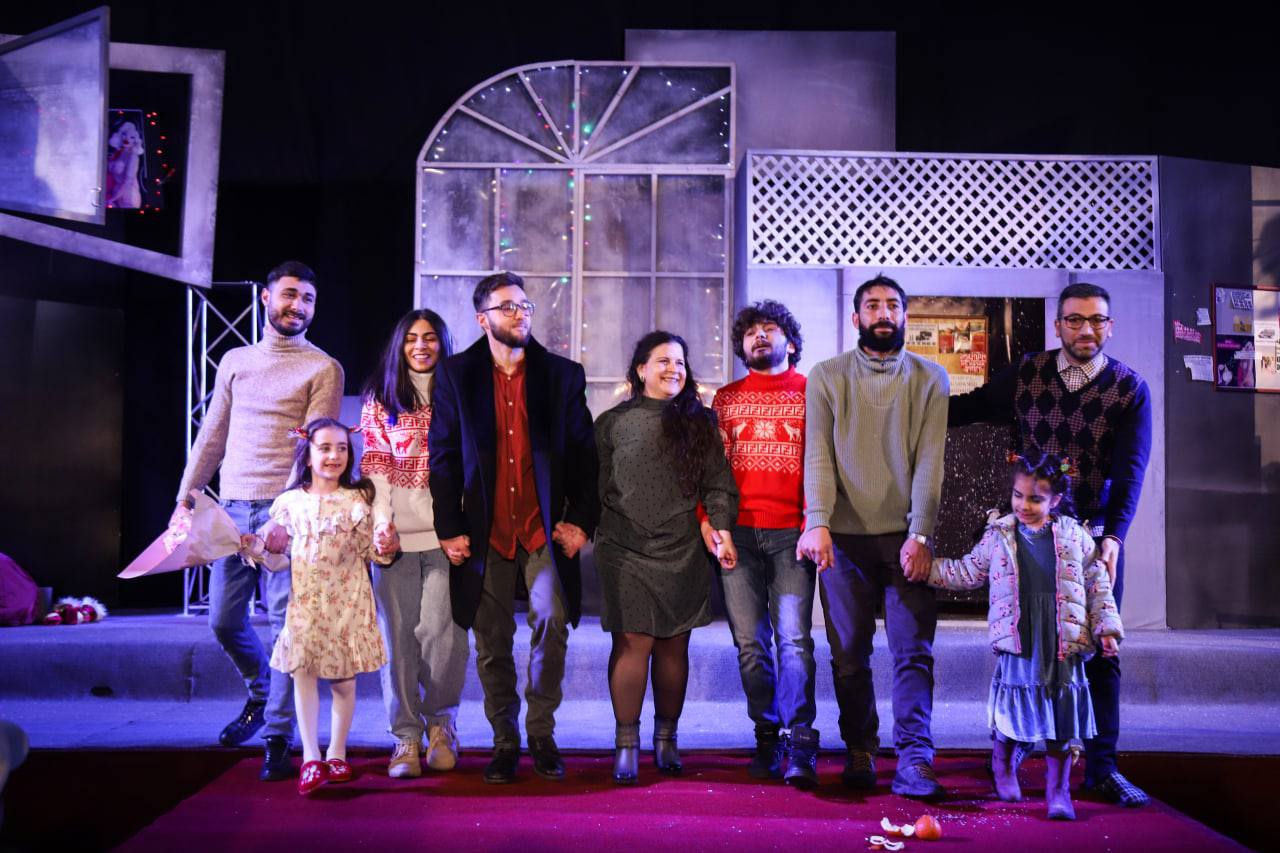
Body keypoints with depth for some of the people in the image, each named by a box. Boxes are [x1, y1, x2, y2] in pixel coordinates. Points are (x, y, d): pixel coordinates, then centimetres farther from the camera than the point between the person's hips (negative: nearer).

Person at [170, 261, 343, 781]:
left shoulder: (323, 369, 0)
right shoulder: (235, 361, 16)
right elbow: (212, 435, 19)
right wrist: (185, 497, 12)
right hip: (233, 506, 5)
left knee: (285, 623, -5)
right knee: (223, 620, 10)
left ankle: (278, 738, 3)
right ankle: (260, 696, 36)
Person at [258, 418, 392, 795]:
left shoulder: (358, 499, 0)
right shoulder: (291, 502, 5)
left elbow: (372, 551, 1)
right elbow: (275, 549, 12)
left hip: (347, 600, -1)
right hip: (304, 600, 1)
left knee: (343, 679, 6)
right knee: (303, 674, -2)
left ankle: (337, 753, 19)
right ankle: (311, 758, 4)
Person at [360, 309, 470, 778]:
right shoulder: (381, 397, 13)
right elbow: (374, 461, 6)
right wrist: (381, 521, -6)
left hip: (445, 529, -1)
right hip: (396, 534, 1)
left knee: (440, 630, -10)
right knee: (398, 634, 0)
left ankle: (440, 723, 11)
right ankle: (407, 736, 8)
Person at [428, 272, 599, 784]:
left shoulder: (562, 374, 8)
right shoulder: (455, 375, 6)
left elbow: (583, 453, 7)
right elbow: (443, 455, 4)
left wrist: (581, 520, -2)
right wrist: (449, 528, -2)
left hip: (545, 528, 0)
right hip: (486, 529, 0)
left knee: (551, 619, -15)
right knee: (492, 641, 4)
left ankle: (541, 733, 2)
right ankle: (505, 741, 19)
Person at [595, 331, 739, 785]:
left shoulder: (700, 422, 12)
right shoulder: (614, 421, 8)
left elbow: (718, 483, 9)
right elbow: (596, 484, 9)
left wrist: (721, 527, -3)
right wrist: (589, 530, 5)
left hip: (682, 552, 2)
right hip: (625, 550, -2)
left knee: (674, 646, 5)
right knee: (632, 643, -6)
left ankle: (666, 739, 18)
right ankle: (627, 744, 2)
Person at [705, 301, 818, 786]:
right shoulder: (726, 398, 17)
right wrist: (707, 517, -3)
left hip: (791, 533, -2)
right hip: (738, 534, 3)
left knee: (794, 638, -13)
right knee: (750, 643, 3)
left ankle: (799, 748, -14)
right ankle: (767, 738, 13)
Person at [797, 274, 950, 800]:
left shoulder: (930, 380, 7)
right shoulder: (826, 377, 7)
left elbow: (930, 461, -1)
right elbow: (818, 455, -2)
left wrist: (919, 535, -11)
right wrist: (817, 523, -15)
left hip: (906, 536, 0)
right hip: (844, 537, 1)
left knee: (913, 652, -5)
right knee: (849, 654, 6)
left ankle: (913, 762, -6)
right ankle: (859, 753, 18)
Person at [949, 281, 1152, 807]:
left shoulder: (1129, 389, -4)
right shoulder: (1026, 374, 0)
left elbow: (1130, 472, -11)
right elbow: (970, 406, 13)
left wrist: (1112, 537, -23)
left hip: (1096, 535, 0)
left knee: (1100, 650, 3)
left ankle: (1101, 766, 12)